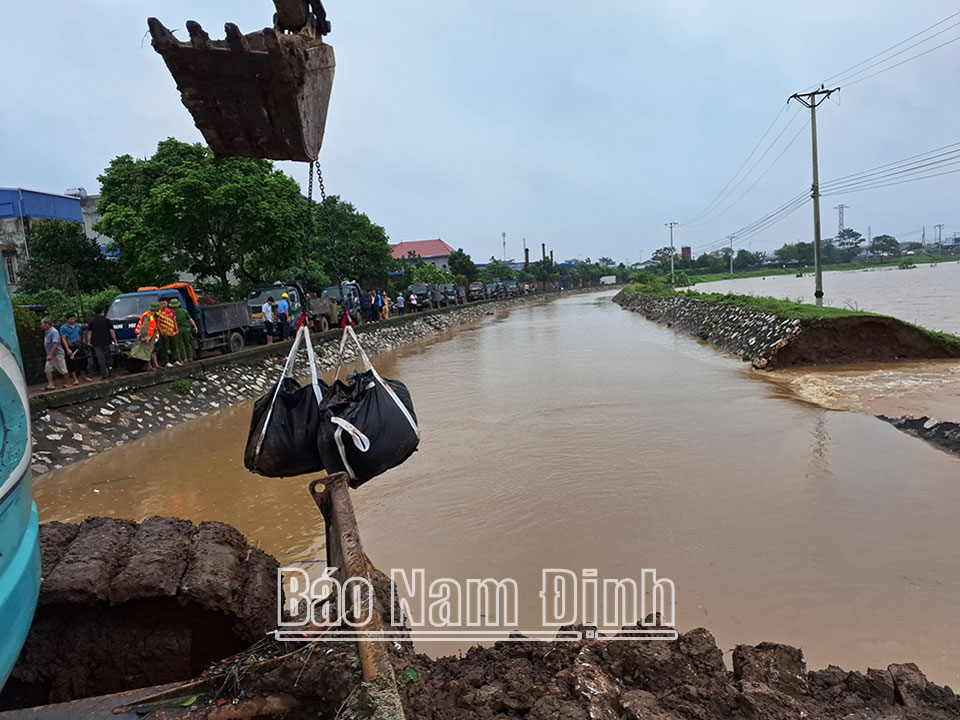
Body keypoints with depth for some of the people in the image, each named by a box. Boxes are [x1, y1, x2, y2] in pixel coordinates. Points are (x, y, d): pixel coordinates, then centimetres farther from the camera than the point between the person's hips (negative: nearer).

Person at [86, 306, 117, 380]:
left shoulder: (92, 322, 6)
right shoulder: (107, 321, -2)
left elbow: (89, 332, 5)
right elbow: (111, 331, -6)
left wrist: (89, 342, 9)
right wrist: (115, 341, -3)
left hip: (96, 343, 1)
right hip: (106, 342, -1)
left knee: (101, 360, 0)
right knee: (107, 359, 11)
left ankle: (105, 374, -4)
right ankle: (108, 373, 14)